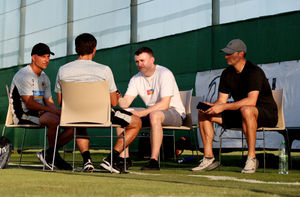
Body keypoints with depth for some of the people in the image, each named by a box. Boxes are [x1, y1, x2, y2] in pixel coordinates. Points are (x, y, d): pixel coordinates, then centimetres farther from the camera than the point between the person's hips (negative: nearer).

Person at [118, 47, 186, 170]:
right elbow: (126, 103, -6)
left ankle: (154, 161, -40)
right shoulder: (136, 79, 5)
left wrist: (142, 113, -32)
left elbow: (164, 104, -25)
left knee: (155, 115, -39)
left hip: (175, 113, -7)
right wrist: (118, 99, -30)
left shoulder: (164, 74, -16)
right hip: (151, 112, 7)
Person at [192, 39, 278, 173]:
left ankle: (251, 158, -34)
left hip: (266, 114, -8)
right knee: (203, 113, -4)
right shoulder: (227, 74, 5)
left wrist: (224, 107, -33)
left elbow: (251, 101, -31)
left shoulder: (254, 71, -19)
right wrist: (210, 106, -19)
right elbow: (221, 100, 5)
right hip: (239, 113, 8)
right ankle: (208, 158, -8)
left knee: (246, 110, -43)